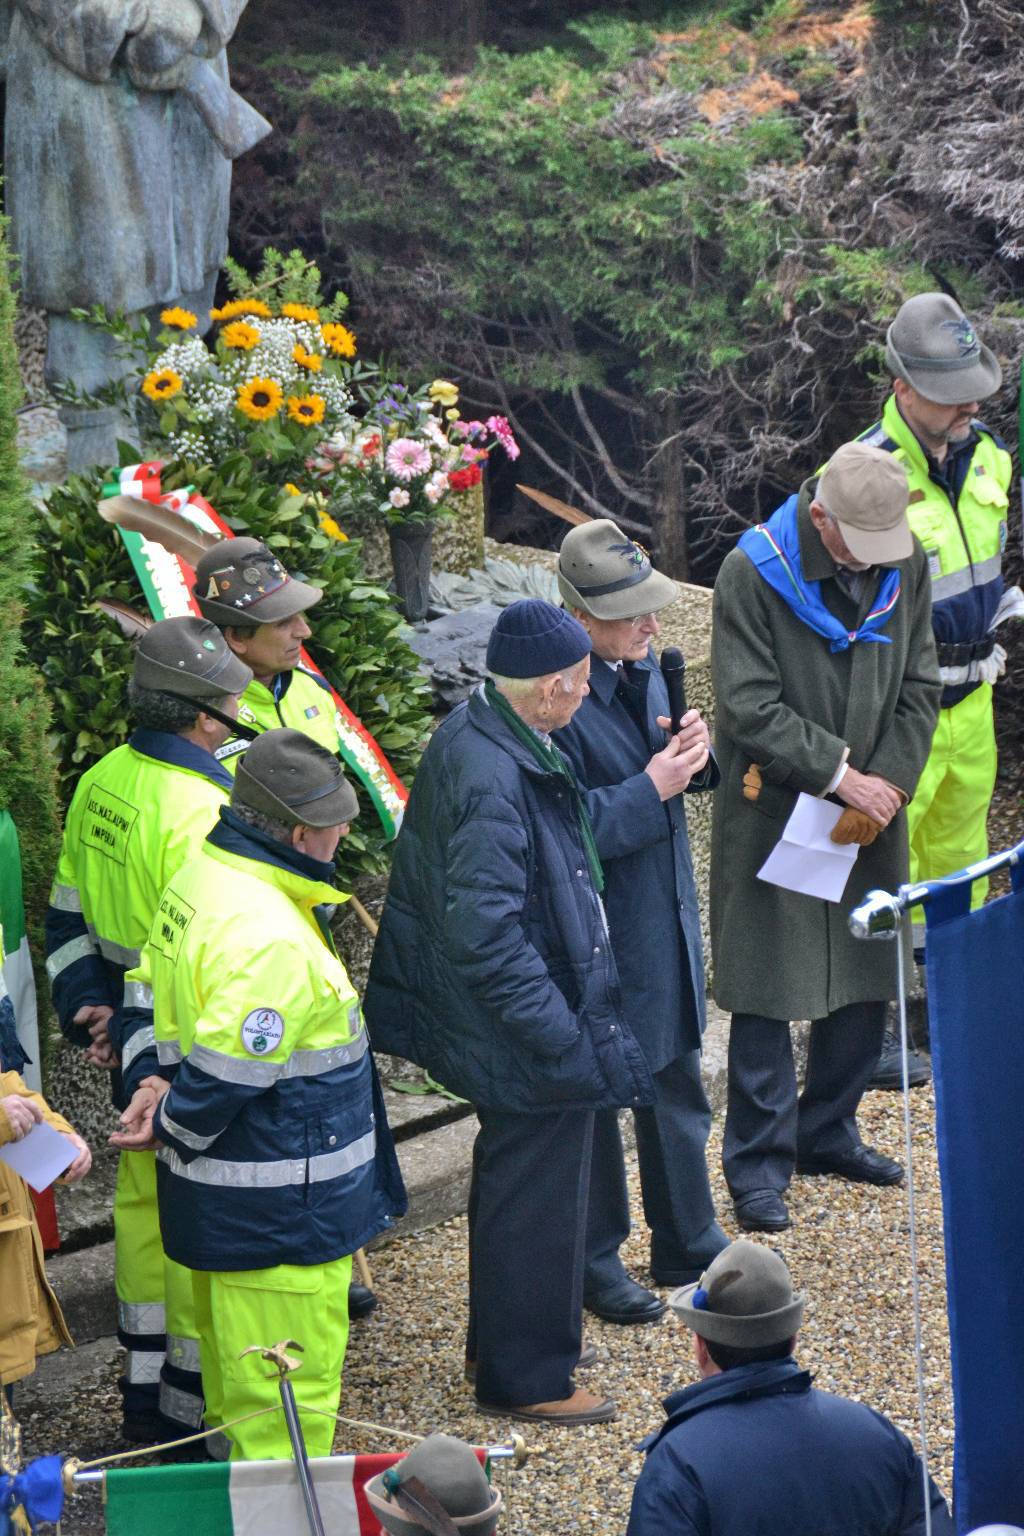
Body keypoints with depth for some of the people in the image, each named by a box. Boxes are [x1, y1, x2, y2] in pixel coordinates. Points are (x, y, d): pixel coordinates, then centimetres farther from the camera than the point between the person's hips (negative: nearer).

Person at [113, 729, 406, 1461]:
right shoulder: (269, 941, -29)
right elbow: (226, 1074, -26)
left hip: (219, 1201, 11)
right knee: (287, 1398, 1)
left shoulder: (201, 876, 4)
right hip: (277, 1211, -11)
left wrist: (156, 1079, 4)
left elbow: (161, 985, 16)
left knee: (235, 1365, 26)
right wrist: (172, 1124, -8)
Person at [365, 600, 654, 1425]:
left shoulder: (476, 733, 0)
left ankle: (507, 1334, 44)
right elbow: (488, 938, -30)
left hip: (527, 1019, 11)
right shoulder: (492, 780, -30)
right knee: (536, 1194, 6)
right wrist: (566, 1039, -26)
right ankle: (524, 1376, 22)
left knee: (516, 1180, 25)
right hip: (531, 1043, -11)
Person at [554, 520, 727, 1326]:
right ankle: (595, 1261, 27)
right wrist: (651, 789, -26)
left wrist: (692, 753, -8)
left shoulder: (644, 669, 2)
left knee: (678, 1089, 20)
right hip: (599, 935, -8)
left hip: (667, 918, 8)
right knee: (593, 1101, 9)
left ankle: (690, 1244, 36)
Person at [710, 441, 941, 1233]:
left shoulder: (906, 565, -1)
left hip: (870, 814, 5)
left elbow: (919, 689, 5)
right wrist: (841, 774, -18)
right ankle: (759, 1162, 9)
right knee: (766, 993, -2)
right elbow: (750, 709, -17)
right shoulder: (753, 571, -16)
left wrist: (888, 787, -8)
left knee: (869, 981, 12)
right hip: (772, 816, -5)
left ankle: (827, 1131, 31)